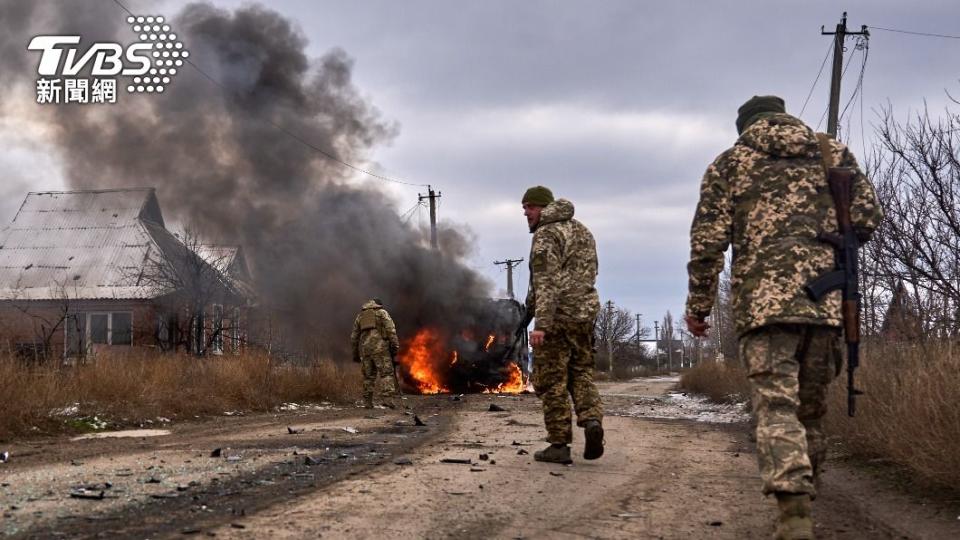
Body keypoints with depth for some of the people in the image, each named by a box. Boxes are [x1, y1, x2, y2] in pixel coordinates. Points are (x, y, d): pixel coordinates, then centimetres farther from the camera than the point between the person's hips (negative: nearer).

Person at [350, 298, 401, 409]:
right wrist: (395, 346, -8)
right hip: (380, 347, -4)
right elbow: (390, 329, -5)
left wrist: (355, 354, 25)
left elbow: (354, 337, 22)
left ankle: (367, 401, 9)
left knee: (368, 375, 12)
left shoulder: (360, 316, 24)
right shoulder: (382, 313, 10)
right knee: (386, 373, -6)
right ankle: (387, 397, -21)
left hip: (365, 348, 4)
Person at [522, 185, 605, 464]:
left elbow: (546, 282, -19)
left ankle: (559, 445, 1)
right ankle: (592, 419, -9)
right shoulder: (582, 231, 16)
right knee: (581, 373, 16)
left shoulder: (546, 234, -10)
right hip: (586, 313, 7)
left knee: (552, 381, 0)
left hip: (557, 316, -7)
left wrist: (541, 323, -24)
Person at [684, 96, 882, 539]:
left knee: (776, 407, -10)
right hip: (827, 300, 3)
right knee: (810, 409, 14)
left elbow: (707, 240, 4)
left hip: (764, 298, -3)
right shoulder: (834, 152, 17)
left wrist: (698, 305, 10)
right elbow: (868, 218, 9)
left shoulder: (730, 162, 12)